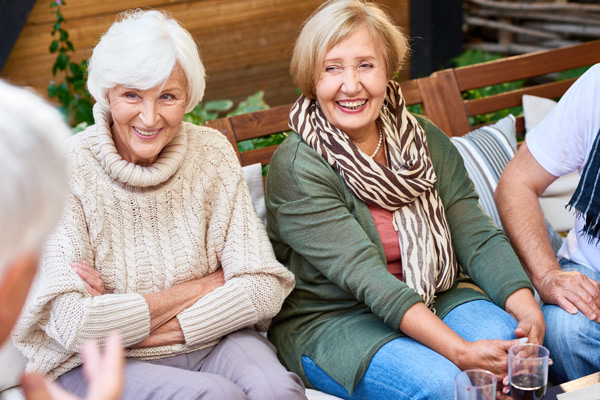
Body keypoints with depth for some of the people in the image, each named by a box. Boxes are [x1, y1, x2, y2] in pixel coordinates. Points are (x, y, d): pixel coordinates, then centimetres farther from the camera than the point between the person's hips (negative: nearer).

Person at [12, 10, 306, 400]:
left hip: (211, 339, 3)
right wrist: (201, 287, -12)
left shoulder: (212, 153, -2)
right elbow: (72, 325, -21)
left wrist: (128, 321, -15)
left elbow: (264, 287, -8)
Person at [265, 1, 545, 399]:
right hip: (329, 320, -4)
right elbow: (365, 277, -25)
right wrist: (459, 351, -34)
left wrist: (527, 310, -23)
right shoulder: (297, 166, -17)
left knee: (509, 342, -24)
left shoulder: (426, 141, 2)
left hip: (434, 299, 5)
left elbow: (478, 236, -4)